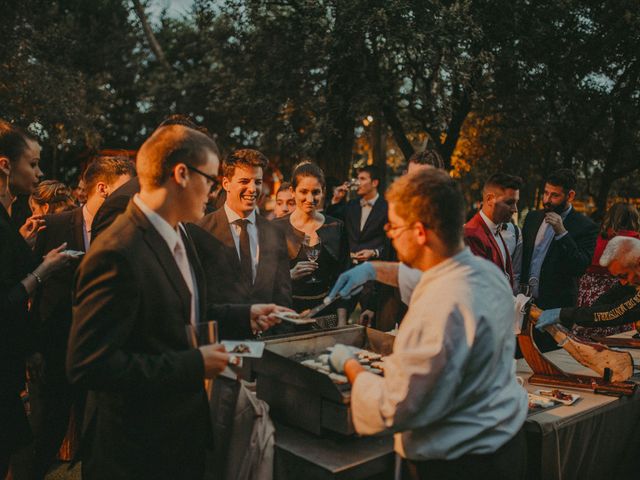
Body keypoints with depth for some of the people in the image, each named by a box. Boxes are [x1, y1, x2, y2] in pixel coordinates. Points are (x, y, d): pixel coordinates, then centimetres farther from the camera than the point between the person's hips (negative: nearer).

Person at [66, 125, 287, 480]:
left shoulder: (177, 235, 4)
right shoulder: (117, 254, -26)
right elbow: (88, 366, -27)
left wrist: (245, 317, 6)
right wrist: (193, 365, -24)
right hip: (137, 449, -8)